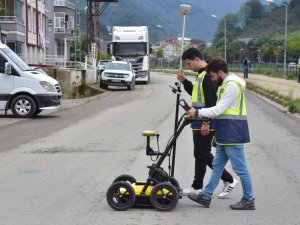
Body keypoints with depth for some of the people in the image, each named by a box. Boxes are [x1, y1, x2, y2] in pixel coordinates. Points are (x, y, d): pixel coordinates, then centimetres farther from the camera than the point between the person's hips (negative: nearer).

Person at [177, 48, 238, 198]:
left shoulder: (208, 75, -18)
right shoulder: (201, 74, 14)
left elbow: (211, 101, -23)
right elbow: (195, 93, 27)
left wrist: (206, 122, -25)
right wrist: (184, 81, 14)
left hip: (204, 124, -10)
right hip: (198, 123, 10)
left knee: (204, 154, -5)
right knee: (200, 154, 14)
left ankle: (229, 180, 5)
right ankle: (197, 187, 22)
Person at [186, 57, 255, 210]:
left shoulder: (232, 85, -18)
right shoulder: (227, 83, 16)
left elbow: (219, 109, -20)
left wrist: (197, 112, -12)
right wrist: (200, 114, 9)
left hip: (233, 132, -11)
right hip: (225, 134, 11)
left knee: (240, 167, -2)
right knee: (217, 165, 13)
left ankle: (248, 200, 8)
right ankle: (206, 196, 19)